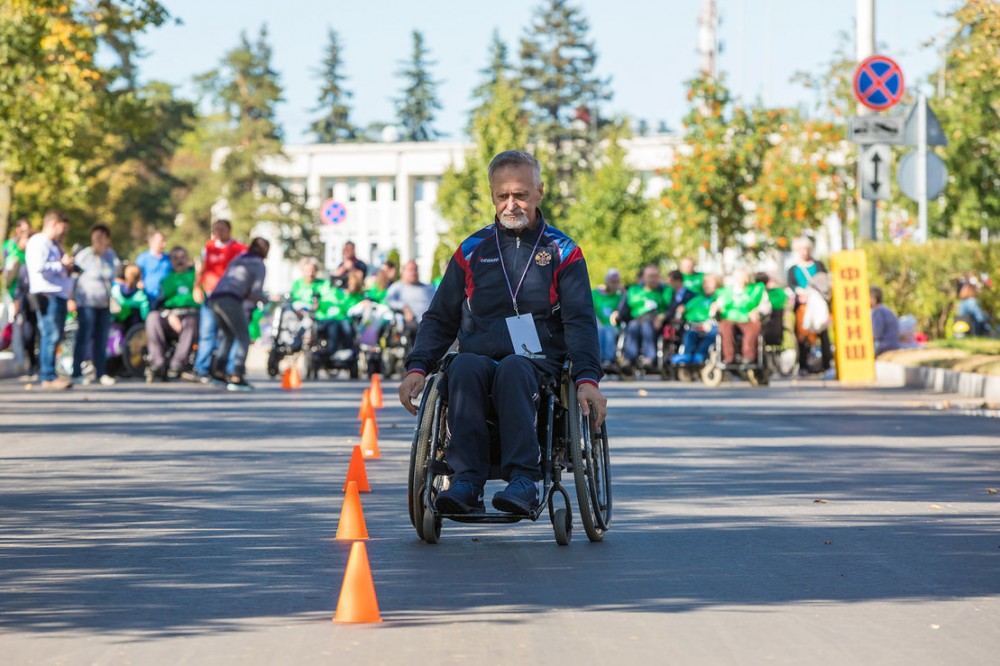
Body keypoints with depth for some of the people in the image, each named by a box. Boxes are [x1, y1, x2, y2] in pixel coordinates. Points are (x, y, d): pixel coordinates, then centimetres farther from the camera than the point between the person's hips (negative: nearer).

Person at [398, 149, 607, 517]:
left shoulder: (562, 252, 12)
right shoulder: (472, 251, 18)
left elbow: (580, 321, 3)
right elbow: (439, 319, 20)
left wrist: (588, 378, -14)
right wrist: (417, 367, 2)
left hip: (536, 361, -2)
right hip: (479, 357, 2)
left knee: (513, 369, -38)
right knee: (465, 367, -35)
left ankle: (523, 479, -48)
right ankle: (467, 480, -42)